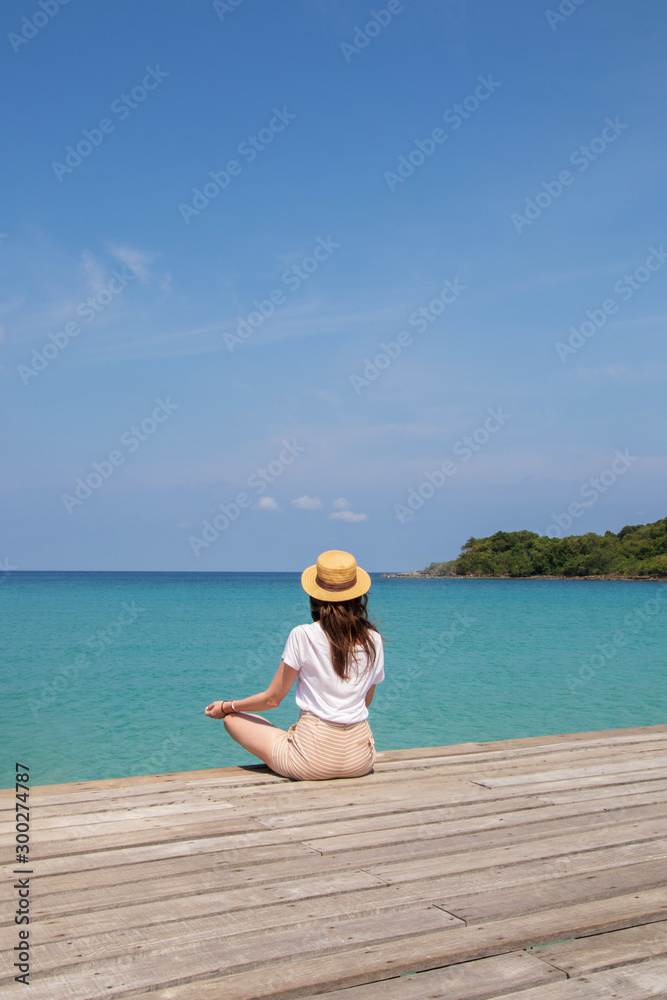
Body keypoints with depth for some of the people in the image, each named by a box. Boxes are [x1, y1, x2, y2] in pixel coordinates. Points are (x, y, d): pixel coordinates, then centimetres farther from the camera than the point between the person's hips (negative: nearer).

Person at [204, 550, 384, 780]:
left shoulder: (303, 636, -11)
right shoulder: (373, 640, 0)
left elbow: (272, 698, -3)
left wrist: (227, 707, 14)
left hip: (313, 759, -6)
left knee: (232, 717, 14)